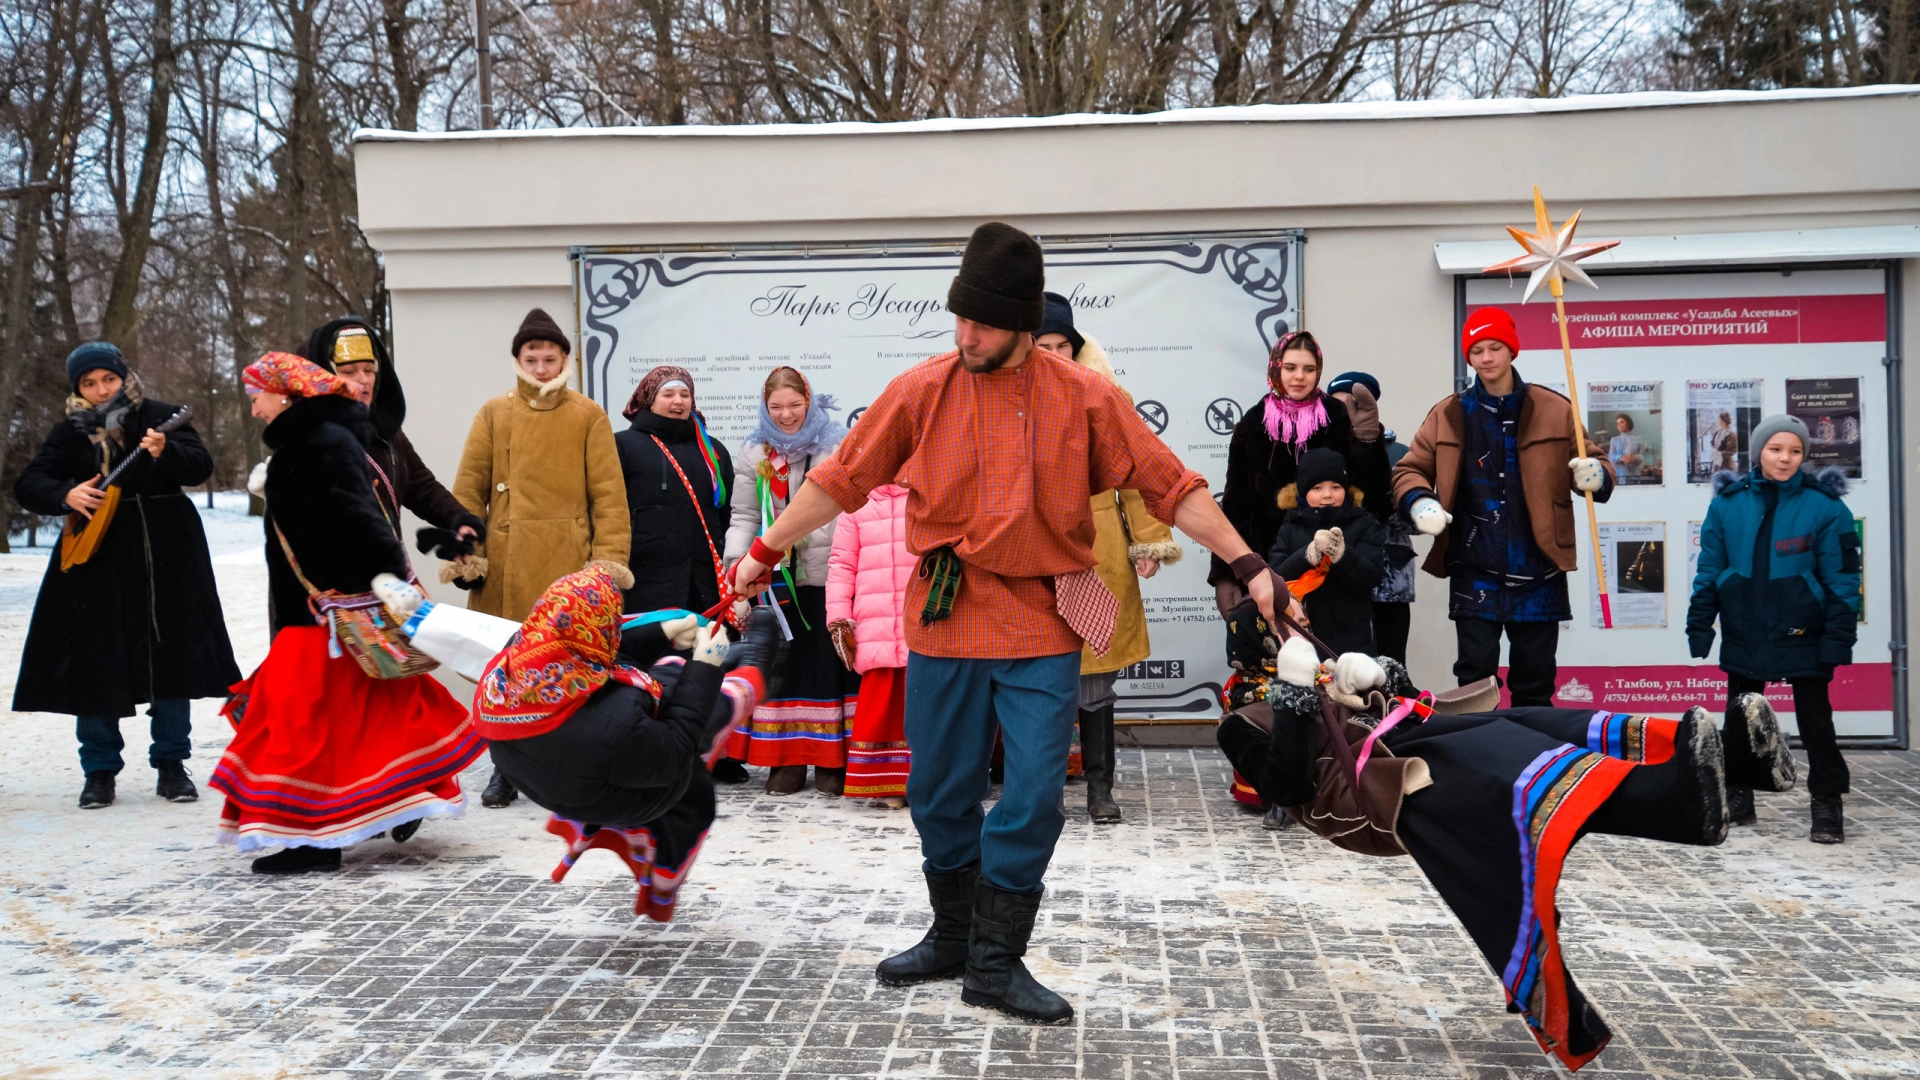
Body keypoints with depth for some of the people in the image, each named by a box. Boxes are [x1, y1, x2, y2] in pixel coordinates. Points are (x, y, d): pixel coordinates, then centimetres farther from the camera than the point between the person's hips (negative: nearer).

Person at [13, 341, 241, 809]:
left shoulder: (160, 418, 1)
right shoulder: (70, 433, 6)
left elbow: (200, 465, -11)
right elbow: (27, 485, 3)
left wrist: (164, 452, -31)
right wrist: (66, 495, -17)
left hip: (165, 560, -1)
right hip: (96, 563, 1)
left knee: (172, 657, 3)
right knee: (95, 664, 2)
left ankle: (171, 765, 15)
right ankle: (100, 771, 14)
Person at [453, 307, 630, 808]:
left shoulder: (588, 416, 4)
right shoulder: (494, 414, 9)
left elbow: (609, 494, 0)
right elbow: (468, 491, 7)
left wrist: (609, 559, -8)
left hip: (566, 564, -1)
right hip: (505, 566, 2)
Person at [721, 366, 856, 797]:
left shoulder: (840, 444, 4)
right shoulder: (753, 453, 9)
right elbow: (744, 516, 9)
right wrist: (737, 564, -4)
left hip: (831, 575, -1)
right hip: (779, 578, 2)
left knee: (831, 663, 2)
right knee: (782, 662, 4)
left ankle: (831, 760, 11)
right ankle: (786, 758, 13)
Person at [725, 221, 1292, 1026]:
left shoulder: (1084, 396, -2)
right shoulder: (922, 391, 0)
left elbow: (1170, 486, 0)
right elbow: (840, 478, 7)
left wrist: (1247, 565, -5)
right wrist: (765, 553, 9)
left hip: (1043, 627, -1)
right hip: (944, 622, 1)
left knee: (1033, 796, -3)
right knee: (941, 796, 10)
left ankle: (996, 963, 13)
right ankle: (952, 938, 30)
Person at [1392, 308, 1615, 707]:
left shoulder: (1553, 410, 4)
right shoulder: (1448, 414, 5)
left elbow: (1590, 461, 11)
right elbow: (1411, 469, 8)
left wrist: (1595, 475, -13)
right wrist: (1419, 502, -14)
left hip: (1537, 572, 0)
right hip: (1474, 573, 0)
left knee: (1535, 685, 10)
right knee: (1474, 680, 2)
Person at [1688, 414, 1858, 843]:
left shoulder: (1824, 506, -8)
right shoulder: (1728, 503, -1)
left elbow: (1841, 580, -8)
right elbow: (1709, 572, 2)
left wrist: (1838, 639, -13)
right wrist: (1699, 628, -1)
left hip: (1803, 638, -3)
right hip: (1744, 637, 3)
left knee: (1815, 721, 6)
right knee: (1738, 719, 14)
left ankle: (1827, 804, 16)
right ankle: (1737, 798, 27)